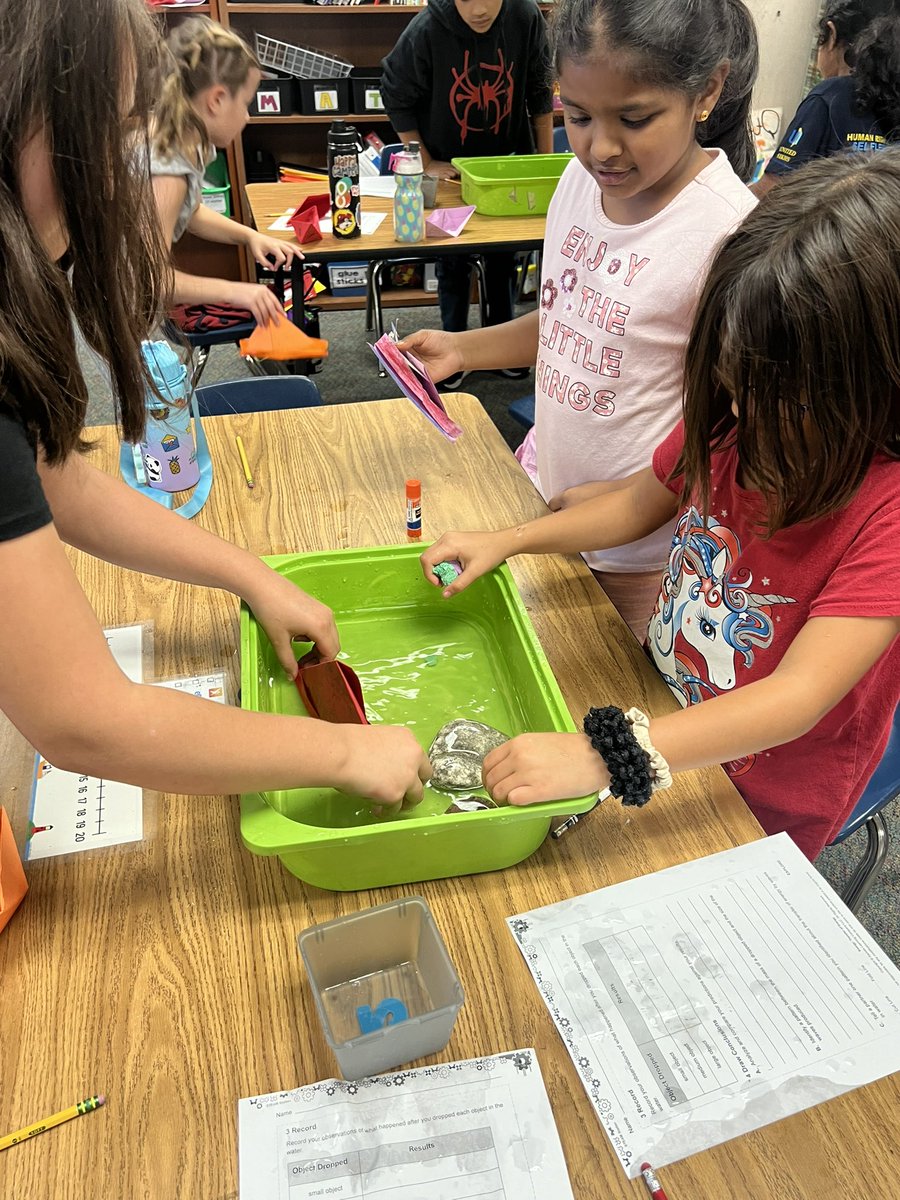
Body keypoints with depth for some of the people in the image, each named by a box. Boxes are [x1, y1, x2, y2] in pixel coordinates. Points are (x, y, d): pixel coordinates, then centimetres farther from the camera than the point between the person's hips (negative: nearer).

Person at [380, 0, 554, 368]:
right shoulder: (425, 30, -22)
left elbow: (539, 92, -4)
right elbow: (396, 98, -9)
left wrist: (547, 160, -1)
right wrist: (426, 163, -10)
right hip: (448, 168, -2)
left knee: (503, 255, 11)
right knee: (453, 259, 5)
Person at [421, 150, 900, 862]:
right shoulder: (730, 419, -11)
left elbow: (796, 699, -35)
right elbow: (641, 504, 6)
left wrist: (601, 757, -44)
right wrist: (506, 542, -5)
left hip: (764, 800, -5)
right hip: (666, 707, 5)